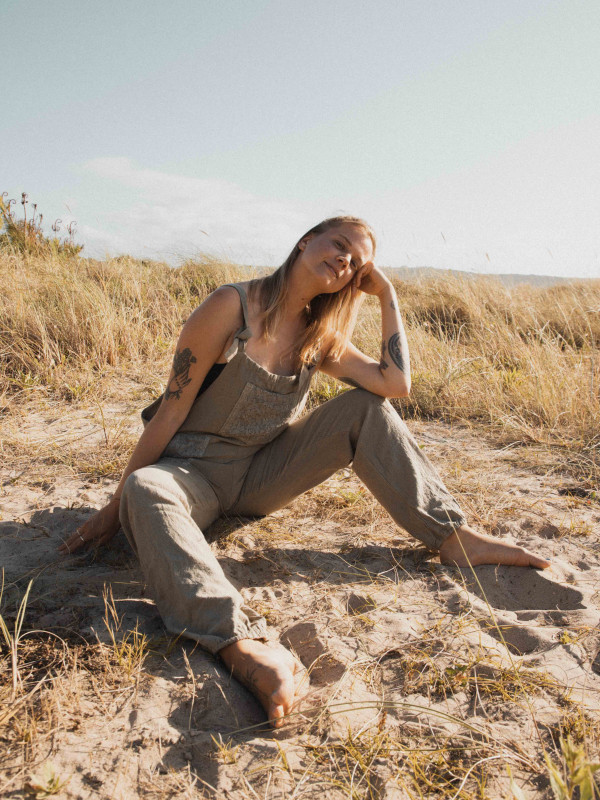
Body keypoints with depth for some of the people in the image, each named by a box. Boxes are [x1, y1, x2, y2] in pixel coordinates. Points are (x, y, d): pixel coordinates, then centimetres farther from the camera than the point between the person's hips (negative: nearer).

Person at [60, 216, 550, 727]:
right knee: (146, 492, -40)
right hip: (192, 469, -4)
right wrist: (118, 506, -10)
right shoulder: (233, 307, -15)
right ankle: (244, 647, -59)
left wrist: (387, 292, -7)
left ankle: (454, 537, -8)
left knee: (366, 408, -8)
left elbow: (397, 384, -11)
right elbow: (171, 410, -14)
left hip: (262, 475, 5)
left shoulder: (320, 337, 3)